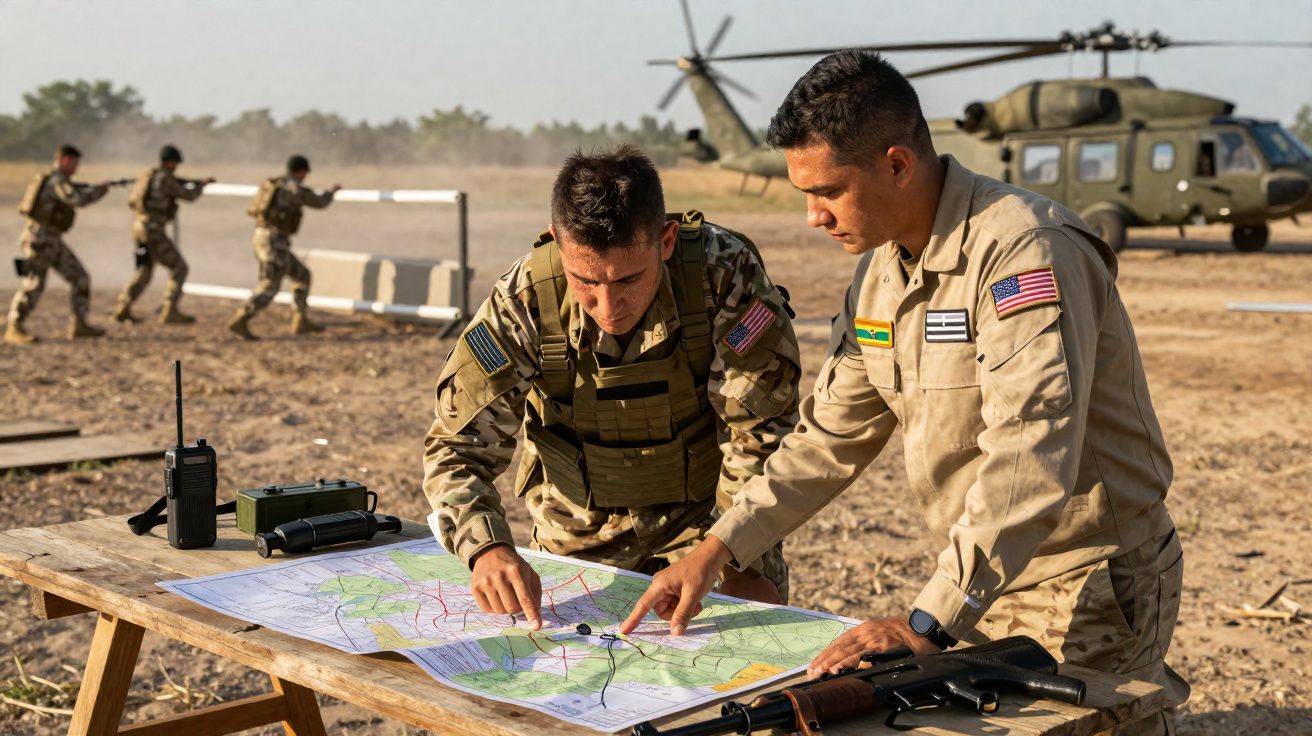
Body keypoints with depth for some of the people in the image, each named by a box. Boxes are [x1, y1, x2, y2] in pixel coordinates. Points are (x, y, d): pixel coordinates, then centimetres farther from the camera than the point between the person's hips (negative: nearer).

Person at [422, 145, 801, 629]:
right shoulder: (523, 301, -20)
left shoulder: (727, 272, -24)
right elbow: (457, 446, -16)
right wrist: (486, 548, -35)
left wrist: (750, 569, -19)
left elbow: (760, 433, -16)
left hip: (707, 521, -2)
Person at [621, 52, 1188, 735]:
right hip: (978, 583, 7)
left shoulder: (1023, 252, -23)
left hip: (1087, 588, -7)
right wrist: (716, 548, 1)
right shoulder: (880, 270, 3)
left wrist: (929, 623, -35)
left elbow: (1030, 461, -31)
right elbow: (831, 436, 9)